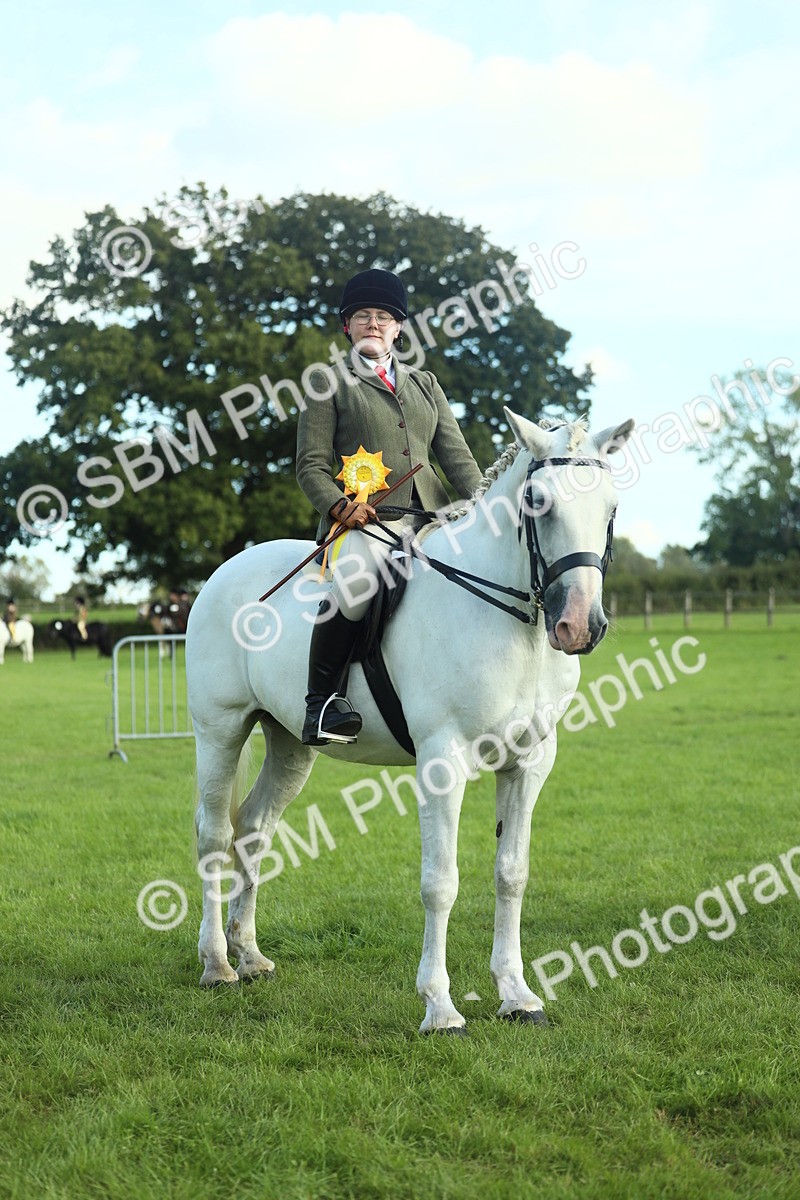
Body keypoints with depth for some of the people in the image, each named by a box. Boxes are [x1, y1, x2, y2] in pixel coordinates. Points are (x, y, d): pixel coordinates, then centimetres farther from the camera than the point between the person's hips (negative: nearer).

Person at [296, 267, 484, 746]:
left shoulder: (425, 383, 24)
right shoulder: (329, 384, 12)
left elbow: (456, 454, 17)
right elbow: (312, 464, 5)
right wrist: (339, 505, -15)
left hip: (431, 514, 5)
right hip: (365, 517, -5)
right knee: (356, 580, -37)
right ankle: (321, 701, -24)